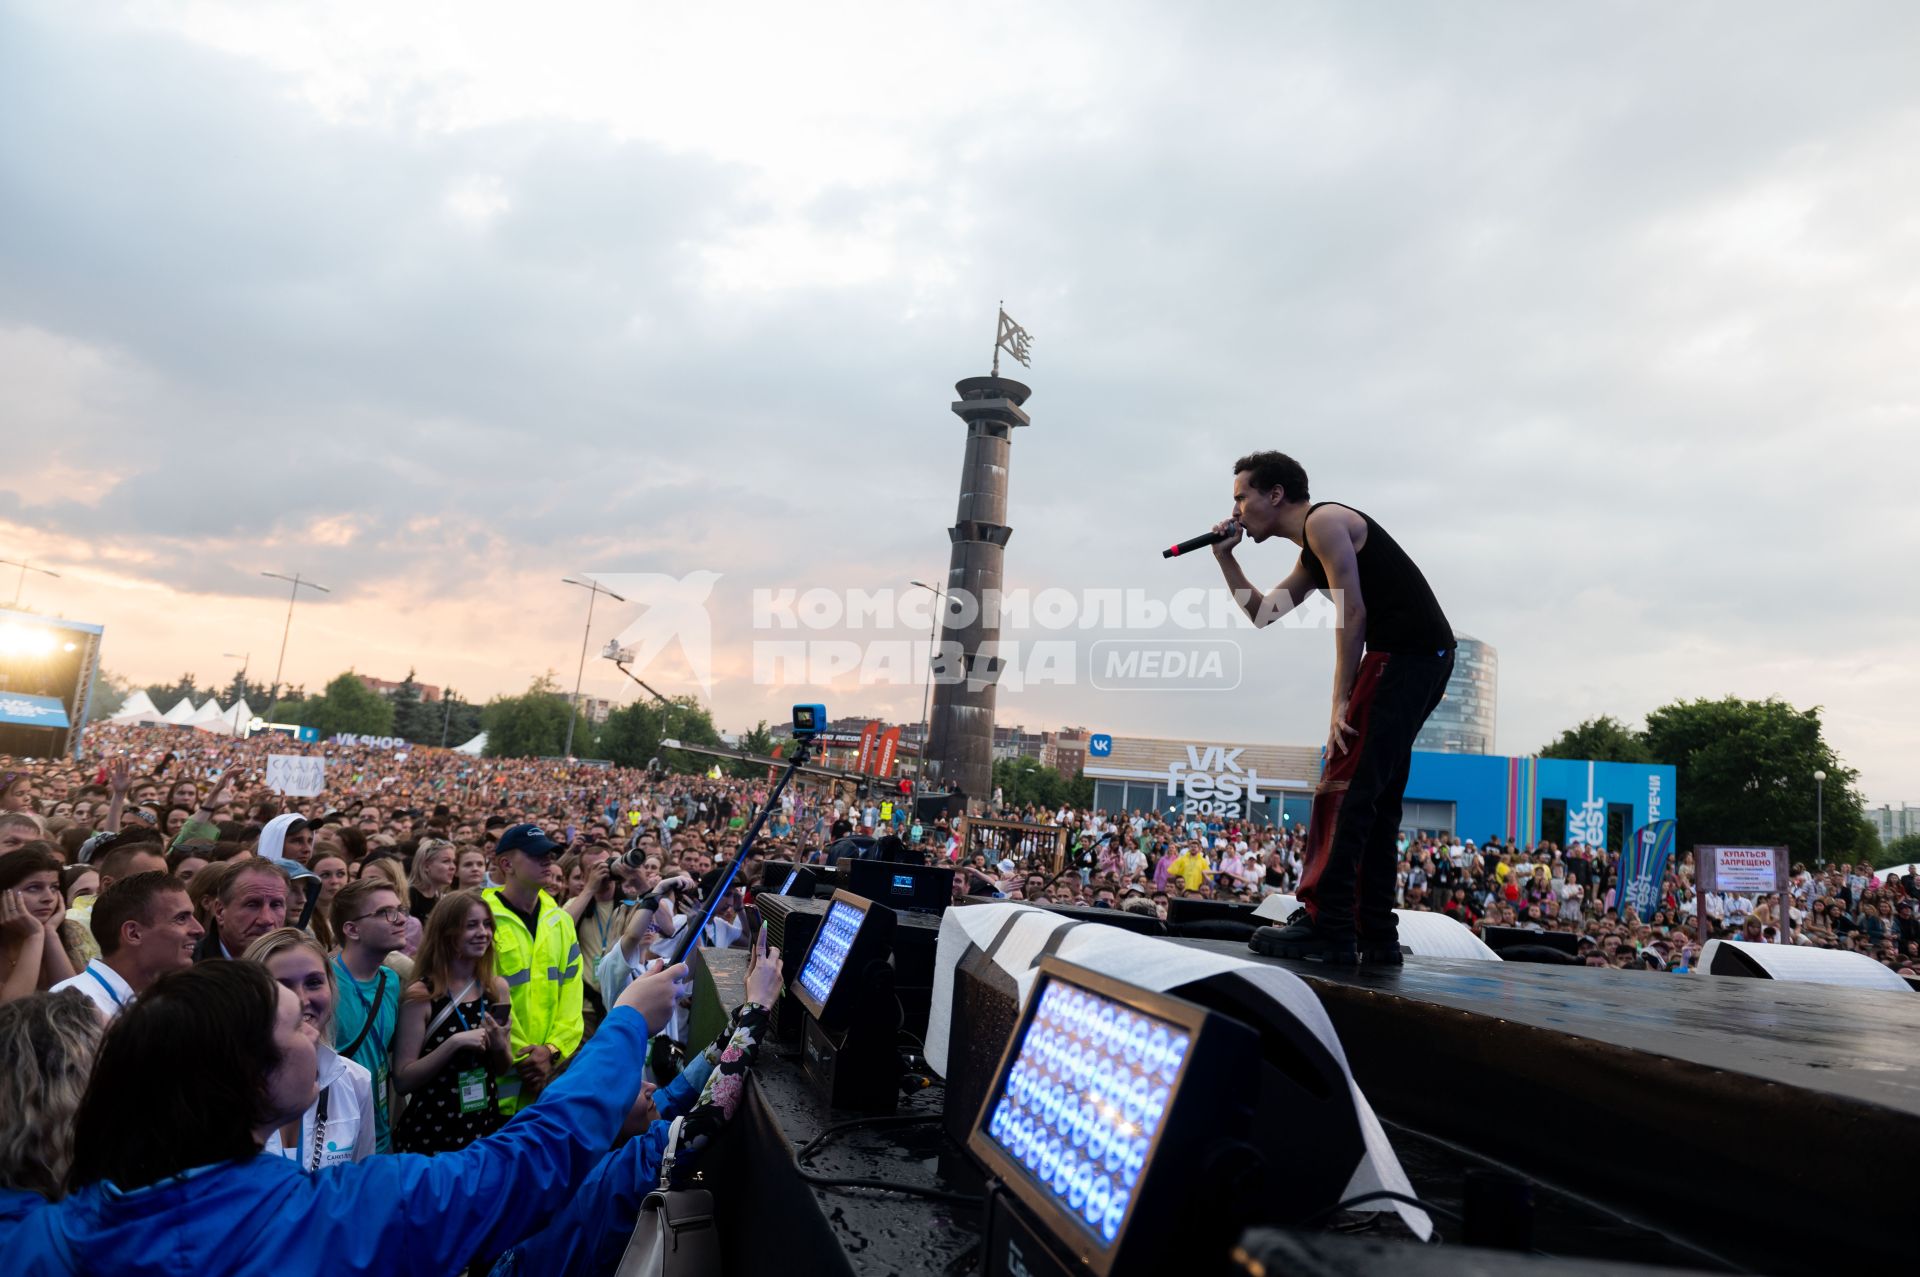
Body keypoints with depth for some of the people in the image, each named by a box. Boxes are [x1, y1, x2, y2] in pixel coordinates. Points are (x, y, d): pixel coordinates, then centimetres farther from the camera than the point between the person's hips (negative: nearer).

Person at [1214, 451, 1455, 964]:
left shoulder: (1324, 521, -6)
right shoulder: (1311, 553, 23)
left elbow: (1353, 614, -13)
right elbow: (1262, 614, 28)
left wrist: (1340, 703, -13)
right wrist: (1226, 559, 20)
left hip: (1405, 652, -10)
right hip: (1422, 658, 10)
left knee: (1343, 787, -11)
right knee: (1375, 800, 11)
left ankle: (1326, 926, -12)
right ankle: (1376, 935, 14)